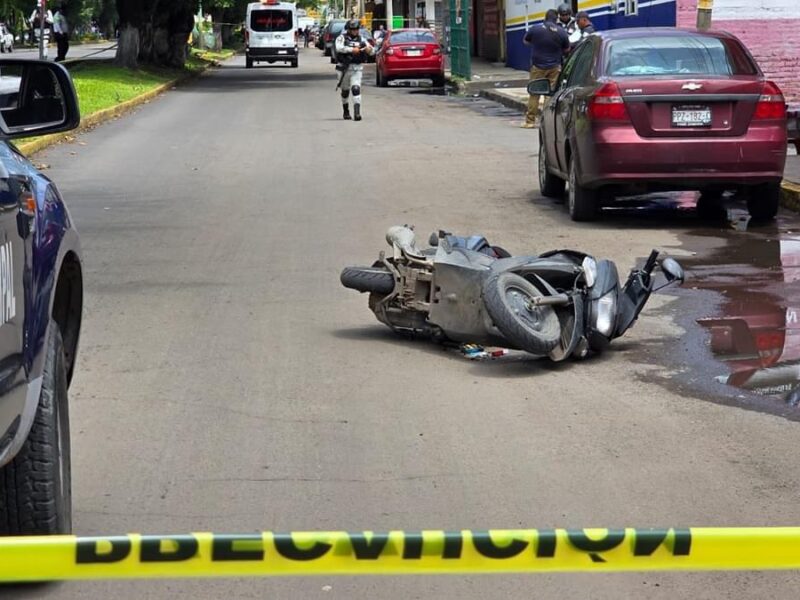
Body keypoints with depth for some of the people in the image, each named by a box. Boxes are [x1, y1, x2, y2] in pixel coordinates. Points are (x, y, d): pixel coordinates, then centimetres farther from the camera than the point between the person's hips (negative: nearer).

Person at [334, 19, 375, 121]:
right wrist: (352, 50, -28)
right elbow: (339, 47, -20)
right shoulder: (342, 38, 0)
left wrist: (369, 49, -16)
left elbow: (372, 51, 8)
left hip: (357, 69, 1)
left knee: (356, 89, -16)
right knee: (345, 91, 12)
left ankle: (357, 112, -21)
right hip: (345, 68, -1)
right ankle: (345, 111, 32)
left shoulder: (361, 39, 10)